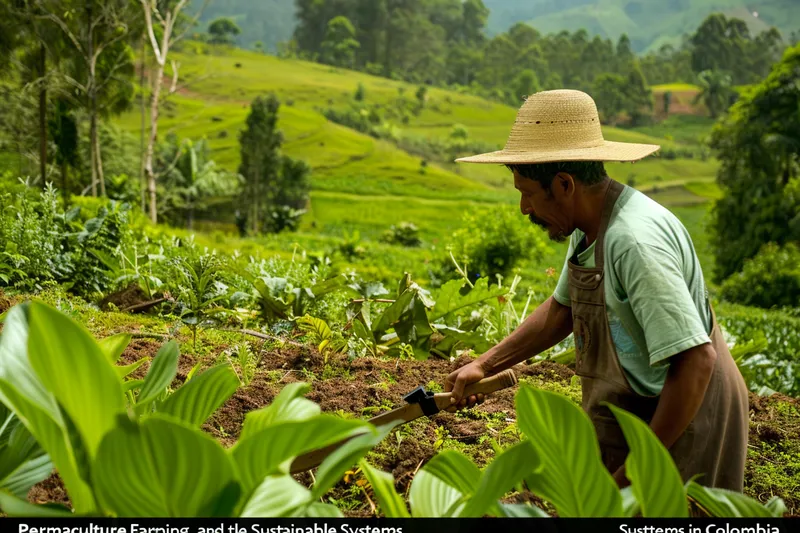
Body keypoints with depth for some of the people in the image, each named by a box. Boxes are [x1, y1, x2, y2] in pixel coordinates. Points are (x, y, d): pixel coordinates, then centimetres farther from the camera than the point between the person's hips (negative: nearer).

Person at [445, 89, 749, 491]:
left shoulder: (635, 240, -30)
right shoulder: (589, 225, 1)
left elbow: (696, 360, -32)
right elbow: (562, 308, 16)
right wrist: (484, 366, 10)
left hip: (680, 420, -9)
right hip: (631, 413, 9)